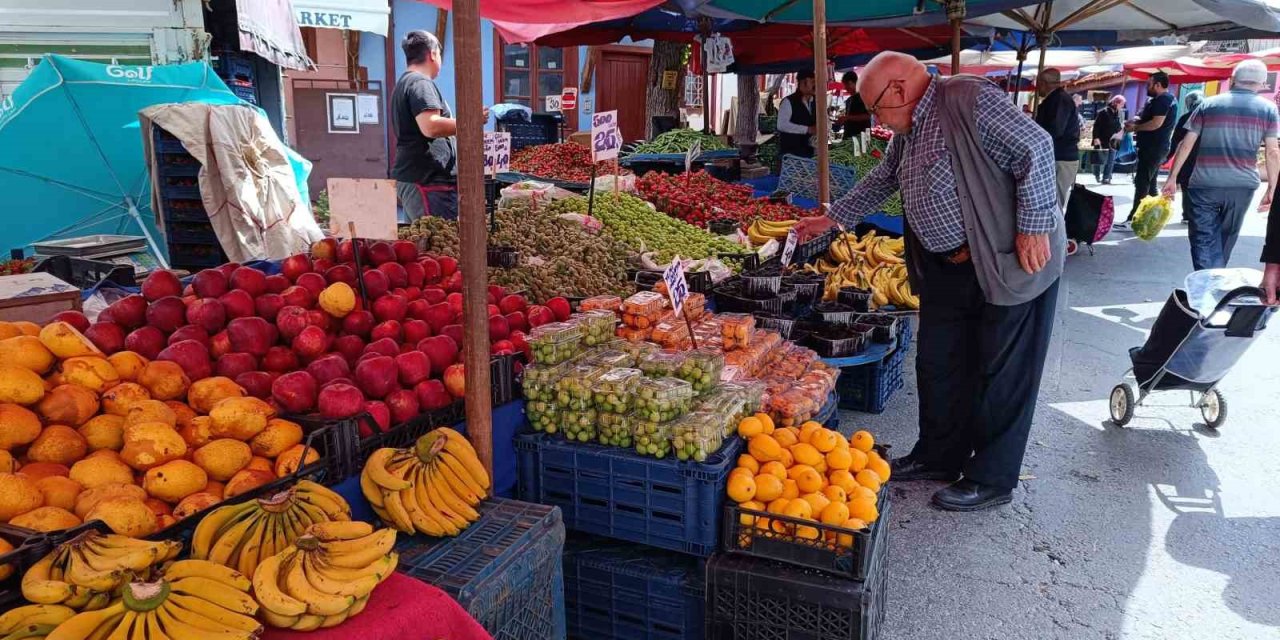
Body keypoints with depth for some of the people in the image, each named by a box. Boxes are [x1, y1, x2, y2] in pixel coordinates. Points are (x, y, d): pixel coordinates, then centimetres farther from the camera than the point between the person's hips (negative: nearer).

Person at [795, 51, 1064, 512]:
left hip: (1010, 264, -9)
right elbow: (882, 179, 25)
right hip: (947, 267, 9)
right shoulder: (908, 131, 11)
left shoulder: (970, 101, -18)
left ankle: (991, 480, 16)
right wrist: (832, 219, 24)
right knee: (938, 365, 15)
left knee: (1002, 374, 3)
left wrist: (1034, 227, -22)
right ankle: (939, 457, 32)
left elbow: (1035, 148, -22)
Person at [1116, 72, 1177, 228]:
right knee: (1150, 184, 14)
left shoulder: (1162, 99, -15)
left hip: (1153, 148, -11)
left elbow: (1156, 123, -24)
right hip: (1155, 148, 11)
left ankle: (1133, 220, -10)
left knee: (1142, 184, -10)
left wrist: (1135, 127, -13)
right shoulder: (1167, 99, 19)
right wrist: (1135, 122, 5)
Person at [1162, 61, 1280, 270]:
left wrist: (1172, 177, 5)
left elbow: (1186, 145, 0)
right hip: (1242, 185, 1)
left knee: (1204, 239, -1)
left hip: (1204, 184, -1)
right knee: (1226, 238, 18)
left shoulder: (1208, 104, 4)